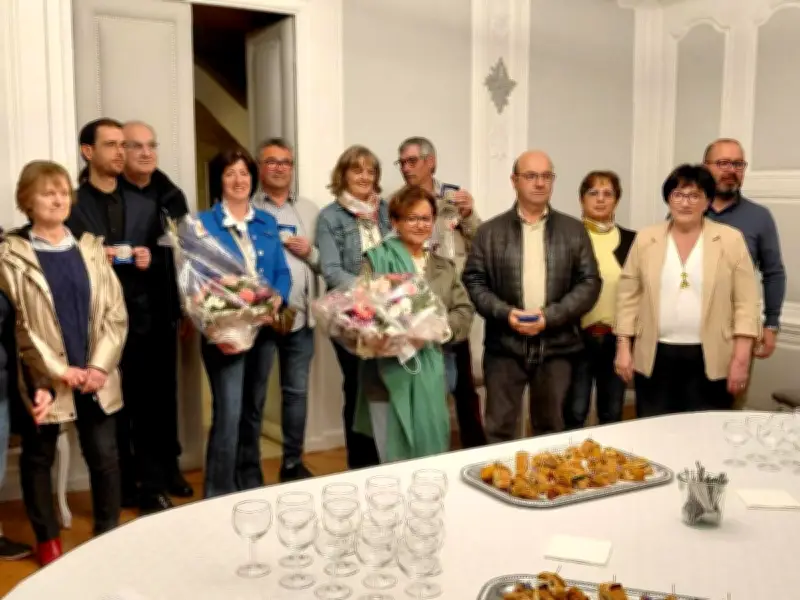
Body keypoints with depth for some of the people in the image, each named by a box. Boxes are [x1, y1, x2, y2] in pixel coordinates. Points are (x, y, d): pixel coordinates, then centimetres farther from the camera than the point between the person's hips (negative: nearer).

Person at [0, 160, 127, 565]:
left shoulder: (91, 248, 7)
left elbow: (115, 312, 2)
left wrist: (99, 366, -9)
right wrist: (60, 370, -12)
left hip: (94, 376, 2)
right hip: (43, 377, -2)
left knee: (104, 455, 5)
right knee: (38, 457, 10)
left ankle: (109, 533, 21)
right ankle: (47, 539, 26)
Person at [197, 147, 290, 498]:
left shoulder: (267, 222, 12)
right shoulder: (204, 222, -2)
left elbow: (282, 271, 9)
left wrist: (275, 301, -12)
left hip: (264, 327, 5)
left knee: (254, 409, 16)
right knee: (228, 412, -11)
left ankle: (251, 484, 31)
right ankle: (219, 493, 0)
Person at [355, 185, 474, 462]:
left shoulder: (445, 267, 16)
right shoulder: (376, 261, 2)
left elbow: (465, 313, 6)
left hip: (432, 374, 4)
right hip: (390, 374, -4)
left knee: (431, 457, 10)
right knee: (396, 462, 1)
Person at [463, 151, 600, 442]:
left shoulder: (574, 230, 6)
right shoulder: (490, 231, 4)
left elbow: (590, 282, 1)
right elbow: (474, 280, 1)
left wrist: (551, 316, -12)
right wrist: (504, 312, -14)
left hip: (556, 346, 1)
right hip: (504, 346, -1)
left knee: (551, 428, 12)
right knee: (499, 430, 4)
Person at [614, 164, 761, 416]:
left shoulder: (731, 240, 0)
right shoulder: (645, 239, 4)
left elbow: (745, 303, -2)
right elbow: (628, 296, 5)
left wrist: (741, 358, -8)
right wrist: (623, 348, 0)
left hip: (711, 359, -1)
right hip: (655, 357, 1)